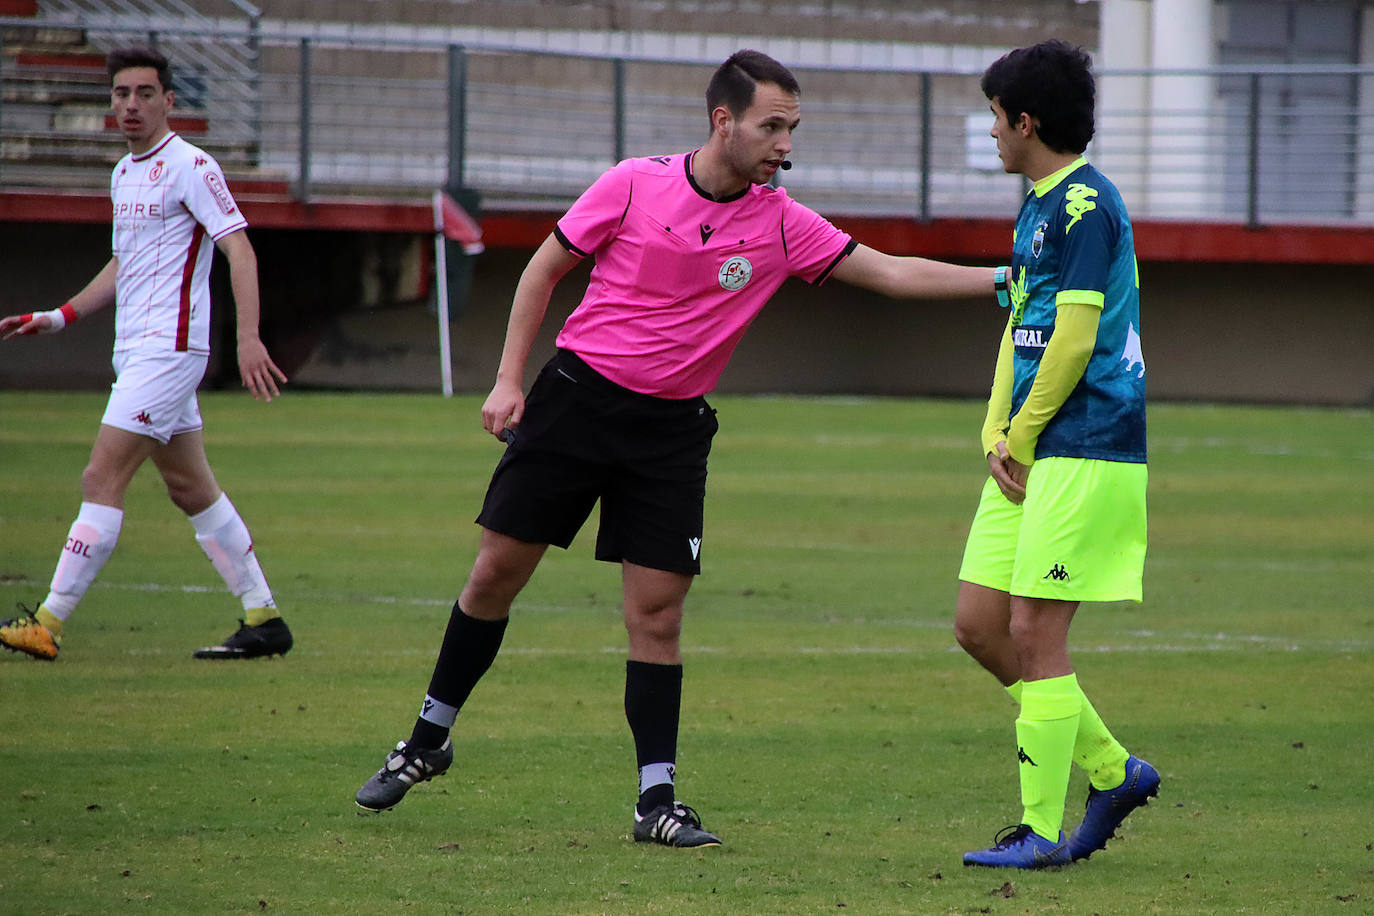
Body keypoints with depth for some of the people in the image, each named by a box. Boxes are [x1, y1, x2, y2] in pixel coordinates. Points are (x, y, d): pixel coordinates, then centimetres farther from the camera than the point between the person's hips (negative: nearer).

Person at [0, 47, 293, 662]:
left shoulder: (189, 167, -11)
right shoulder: (124, 174, 16)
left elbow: (238, 247, -17)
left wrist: (248, 338, -27)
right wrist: (60, 317, 21)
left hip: (168, 347, -10)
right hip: (136, 351, 10)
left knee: (102, 479, -12)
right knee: (190, 487, 11)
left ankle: (49, 622, -13)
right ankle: (263, 619, 15)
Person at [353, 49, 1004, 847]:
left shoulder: (781, 226, -3)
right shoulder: (635, 185, -7)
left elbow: (893, 273, -3)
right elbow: (545, 270, 2)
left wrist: (1001, 280, -13)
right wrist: (510, 380, -3)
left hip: (672, 429, 1)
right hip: (578, 394, -1)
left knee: (658, 614, -4)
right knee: (496, 573, 2)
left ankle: (657, 799, 1)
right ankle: (429, 742, 20)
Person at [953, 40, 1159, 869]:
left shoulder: (1086, 205, -13)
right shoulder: (1038, 208, 18)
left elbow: (1074, 339, -18)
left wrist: (1023, 438, -9)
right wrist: (995, 435, 6)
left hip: (1086, 449, -10)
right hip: (1030, 450, 10)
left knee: (1036, 632, -9)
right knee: (980, 625, 8)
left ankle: (1042, 831, -4)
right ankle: (1113, 770, 17)